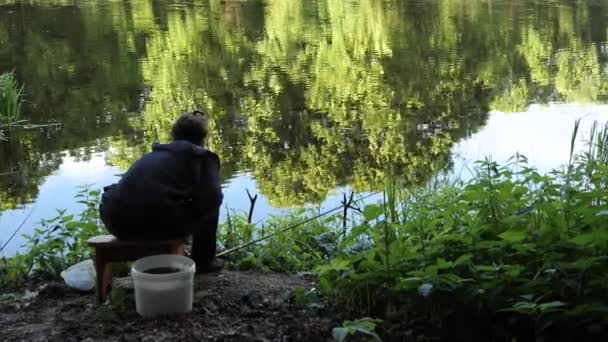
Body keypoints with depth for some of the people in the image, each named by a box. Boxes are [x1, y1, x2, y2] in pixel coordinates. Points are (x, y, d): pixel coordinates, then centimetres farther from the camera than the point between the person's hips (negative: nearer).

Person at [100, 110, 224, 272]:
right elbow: (211, 197, -3)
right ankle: (202, 261, 25)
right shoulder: (204, 157, 12)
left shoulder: (153, 154, 28)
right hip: (156, 221, -6)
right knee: (209, 205, 20)